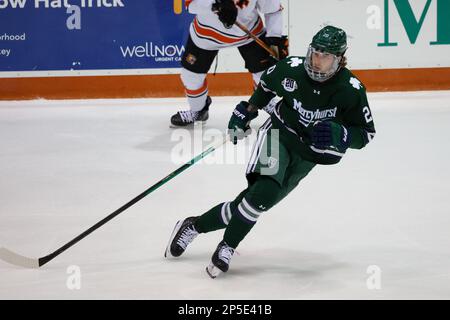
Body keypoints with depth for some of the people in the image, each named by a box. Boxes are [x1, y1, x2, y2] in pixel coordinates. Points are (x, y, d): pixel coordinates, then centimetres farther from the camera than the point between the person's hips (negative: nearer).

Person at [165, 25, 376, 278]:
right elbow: (267, 84, 10)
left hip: (308, 154, 1)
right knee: (265, 187, -29)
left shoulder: (351, 90, -18)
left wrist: (338, 135, -28)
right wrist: (248, 111, 6)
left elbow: (366, 133, -10)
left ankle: (195, 225, 8)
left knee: (259, 200, -7)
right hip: (279, 133, -1)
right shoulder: (291, 68, -13)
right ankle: (227, 247, -15)